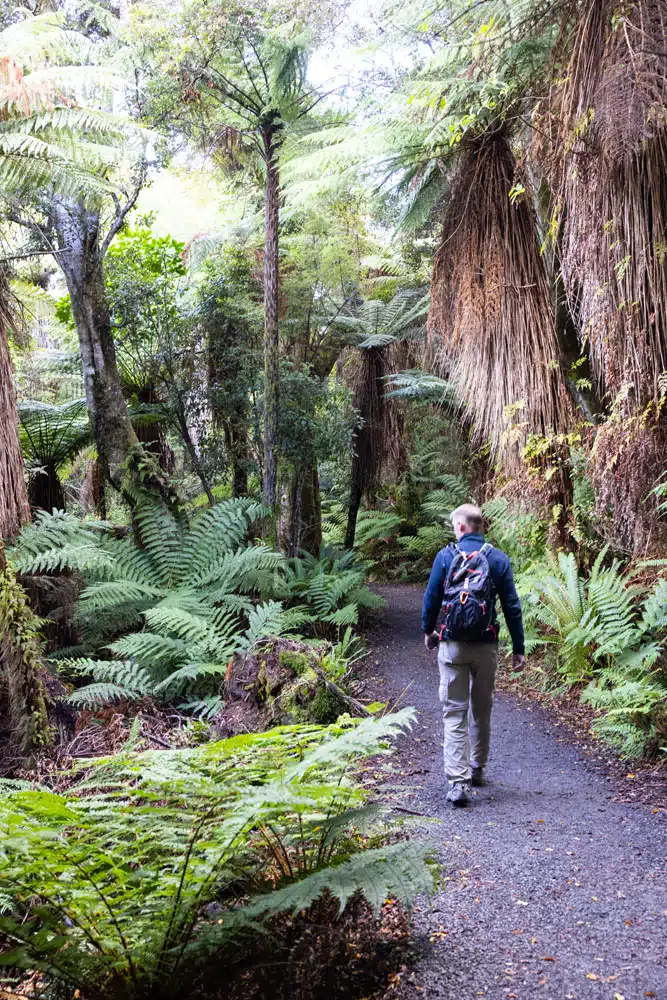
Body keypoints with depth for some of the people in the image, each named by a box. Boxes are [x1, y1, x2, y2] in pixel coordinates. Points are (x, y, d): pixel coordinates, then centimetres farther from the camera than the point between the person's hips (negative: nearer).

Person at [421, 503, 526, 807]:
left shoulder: (445, 556, -4)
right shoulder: (498, 559, 0)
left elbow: (431, 598, 1)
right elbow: (512, 606, -1)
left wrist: (428, 631, 19)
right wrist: (518, 649, 6)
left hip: (452, 646, -2)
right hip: (486, 647, 2)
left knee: (454, 714, 1)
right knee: (481, 711, 18)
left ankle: (457, 783, -8)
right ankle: (477, 770, 32)